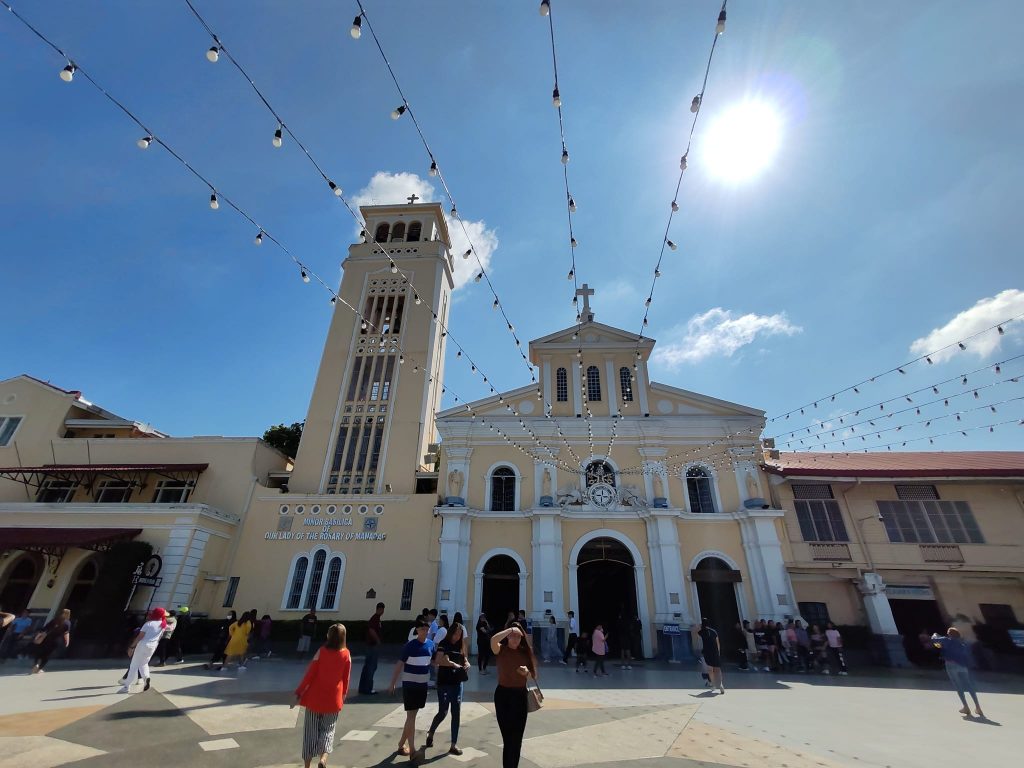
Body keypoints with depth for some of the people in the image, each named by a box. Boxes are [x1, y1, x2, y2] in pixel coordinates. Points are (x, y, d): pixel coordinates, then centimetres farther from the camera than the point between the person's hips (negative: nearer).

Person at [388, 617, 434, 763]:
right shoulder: (410, 646, -17)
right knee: (411, 716, -6)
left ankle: (401, 744, 31)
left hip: (423, 684, 5)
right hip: (409, 684, -5)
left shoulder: (430, 644, -2)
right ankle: (412, 750, 0)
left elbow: (435, 660, 12)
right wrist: (393, 684, -11)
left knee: (412, 716, 16)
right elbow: (399, 665, -12)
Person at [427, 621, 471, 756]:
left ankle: (454, 745, 17)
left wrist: (467, 664, -8)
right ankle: (430, 733, 34)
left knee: (456, 713, 6)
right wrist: (454, 664, -24)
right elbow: (438, 661, -27)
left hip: (457, 683, 5)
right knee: (443, 712, 5)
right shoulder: (443, 644, -12)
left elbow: (464, 660, 14)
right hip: (444, 683, -5)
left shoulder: (460, 646, 7)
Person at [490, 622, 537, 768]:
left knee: (517, 738, 10)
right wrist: (511, 629, -26)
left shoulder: (525, 652, 1)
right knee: (508, 737, 5)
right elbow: (493, 640, -34)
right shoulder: (500, 650, -9)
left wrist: (527, 672, -17)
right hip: (503, 694, -3)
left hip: (520, 695, 3)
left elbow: (533, 676, 6)